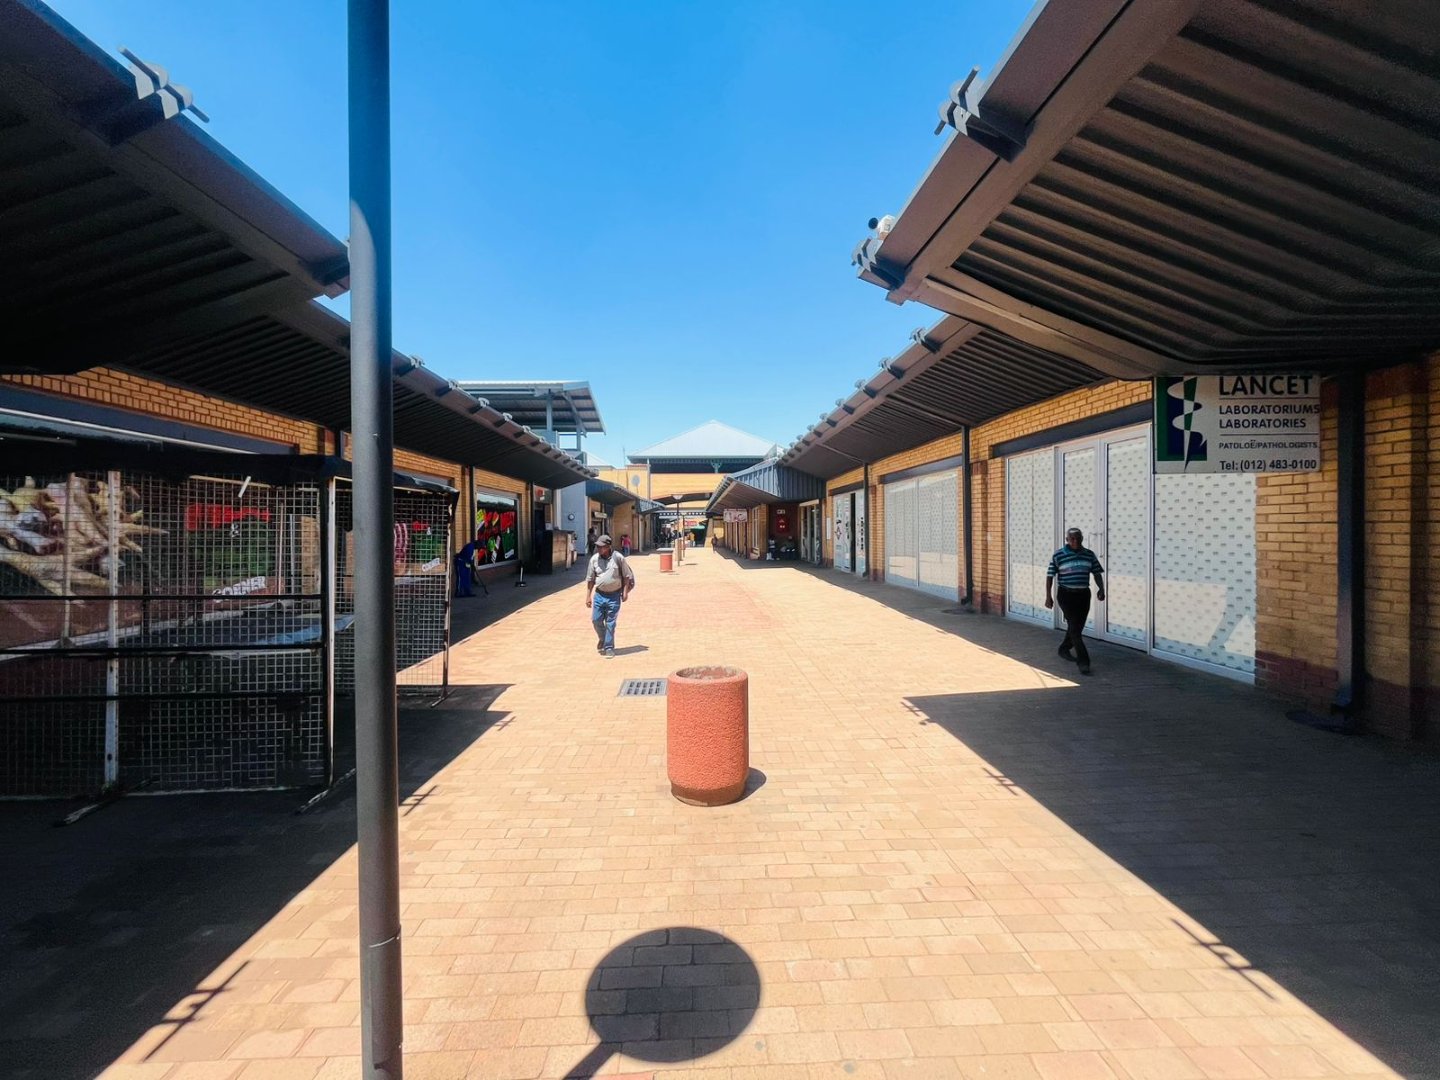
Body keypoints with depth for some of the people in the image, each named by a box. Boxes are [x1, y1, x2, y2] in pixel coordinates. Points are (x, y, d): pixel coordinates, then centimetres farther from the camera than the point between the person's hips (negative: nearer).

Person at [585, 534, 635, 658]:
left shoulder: (618, 558, -8)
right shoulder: (594, 559, -1)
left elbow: (627, 576, -1)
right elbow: (590, 579, 6)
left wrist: (625, 592, -6)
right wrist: (588, 596, 5)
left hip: (614, 596, -3)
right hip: (599, 595, 3)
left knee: (610, 623, 2)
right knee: (596, 620, 6)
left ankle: (609, 647, 14)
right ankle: (602, 639, 34)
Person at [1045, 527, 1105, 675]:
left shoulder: (1089, 554, 4)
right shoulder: (1058, 556, -7)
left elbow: (1097, 573, 9)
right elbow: (1050, 576, -3)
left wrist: (1101, 589, -6)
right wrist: (1048, 596, -5)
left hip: (1083, 595, 5)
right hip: (1066, 595, -5)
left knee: (1078, 626, 14)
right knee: (1074, 627, -10)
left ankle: (1064, 649, 37)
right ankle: (1083, 661, -8)